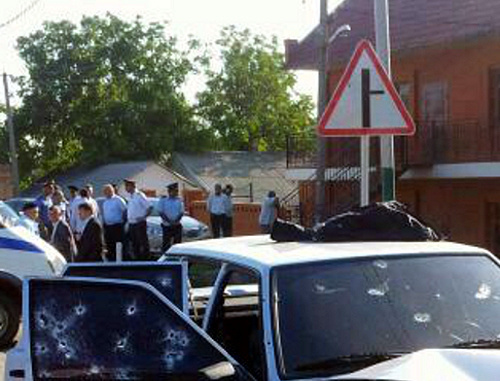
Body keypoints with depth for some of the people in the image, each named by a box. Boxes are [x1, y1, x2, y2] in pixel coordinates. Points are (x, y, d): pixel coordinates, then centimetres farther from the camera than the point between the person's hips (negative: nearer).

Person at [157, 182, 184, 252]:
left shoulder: (179, 200, 5)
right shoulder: (163, 200, -2)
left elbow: (181, 212, 3)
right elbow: (161, 212, -5)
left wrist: (176, 221, -14)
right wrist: (169, 221, -15)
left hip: (177, 226, 2)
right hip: (167, 226, -2)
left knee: (177, 243, 3)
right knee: (166, 244, 0)